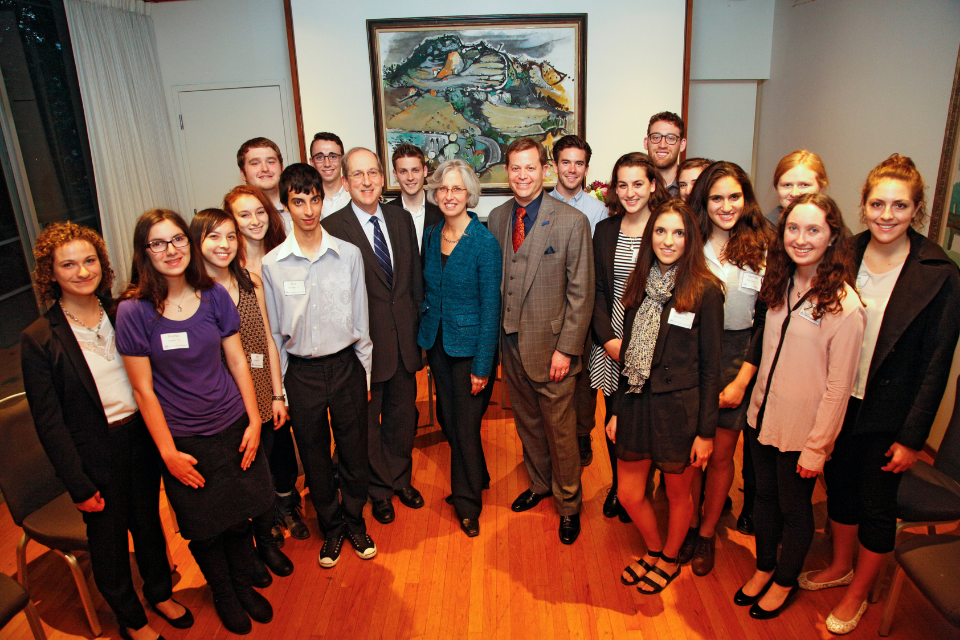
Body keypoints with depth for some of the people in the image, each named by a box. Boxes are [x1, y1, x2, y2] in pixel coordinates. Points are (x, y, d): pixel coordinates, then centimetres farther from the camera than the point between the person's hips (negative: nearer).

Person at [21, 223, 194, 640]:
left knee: (149, 521, 21)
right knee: (109, 537, 15)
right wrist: (78, 485, -11)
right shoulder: (39, 340, -14)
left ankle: (160, 593, 46)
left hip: (141, 437, 4)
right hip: (95, 454, -3)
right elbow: (48, 422, -11)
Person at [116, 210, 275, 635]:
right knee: (204, 530, 13)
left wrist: (254, 421, 1)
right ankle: (223, 595, 41)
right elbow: (143, 389, -9)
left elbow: (237, 362, 2)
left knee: (239, 518, 13)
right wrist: (168, 452, -8)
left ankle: (244, 586, 41)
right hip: (184, 439, -2)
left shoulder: (213, 296, -4)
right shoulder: (133, 311, -12)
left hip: (232, 427, 2)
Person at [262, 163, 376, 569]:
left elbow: (361, 319, 3)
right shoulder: (272, 264, -5)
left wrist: (365, 374, 4)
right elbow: (273, 331, 1)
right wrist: (278, 390, 2)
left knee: (354, 451, 12)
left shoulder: (348, 254, -3)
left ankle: (355, 522, 36)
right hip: (301, 372, 0)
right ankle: (331, 528, 36)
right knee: (315, 458, 14)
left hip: (346, 365, 0)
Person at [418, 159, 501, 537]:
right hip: (436, 342, 6)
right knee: (448, 419, 16)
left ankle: (467, 500, 26)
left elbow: (490, 306, -14)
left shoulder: (484, 243, -15)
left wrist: (482, 365, -15)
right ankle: (477, 478, 40)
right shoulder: (431, 236, 3)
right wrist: (423, 339, 7)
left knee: (466, 424, 4)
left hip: (469, 344, -6)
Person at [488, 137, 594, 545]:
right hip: (510, 341, 5)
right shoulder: (497, 217, 4)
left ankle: (568, 504, 29)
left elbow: (581, 293, -11)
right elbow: (494, 280, 9)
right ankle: (539, 484, 42)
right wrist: (496, 332, 4)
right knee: (526, 421, 20)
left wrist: (566, 349, -14)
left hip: (550, 346, -5)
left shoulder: (572, 222, -11)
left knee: (559, 429, 7)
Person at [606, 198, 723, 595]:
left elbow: (710, 367, -9)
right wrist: (618, 409, 9)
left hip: (679, 408, -4)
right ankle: (653, 550, 41)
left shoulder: (705, 290, -10)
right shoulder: (640, 284, 5)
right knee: (629, 494, 12)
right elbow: (628, 355, 9)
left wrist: (706, 431, -9)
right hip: (637, 402, 5)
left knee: (677, 492, 16)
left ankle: (669, 560, 42)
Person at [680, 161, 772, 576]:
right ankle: (689, 525, 30)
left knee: (721, 455, 10)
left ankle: (707, 533, 30)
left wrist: (741, 380, -8)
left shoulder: (763, 249, -3)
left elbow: (766, 322, -3)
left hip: (737, 359, 0)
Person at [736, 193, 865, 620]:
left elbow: (838, 387, -17)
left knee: (794, 509, 15)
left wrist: (816, 446, -14)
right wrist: (756, 397, 9)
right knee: (765, 497, 21)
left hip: (802, 430, -5)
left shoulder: (844, 306, -20)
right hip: (762, 417, 6)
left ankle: (785, 581, 38)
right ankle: (764, 568, 43)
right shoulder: (782, 286, 0)